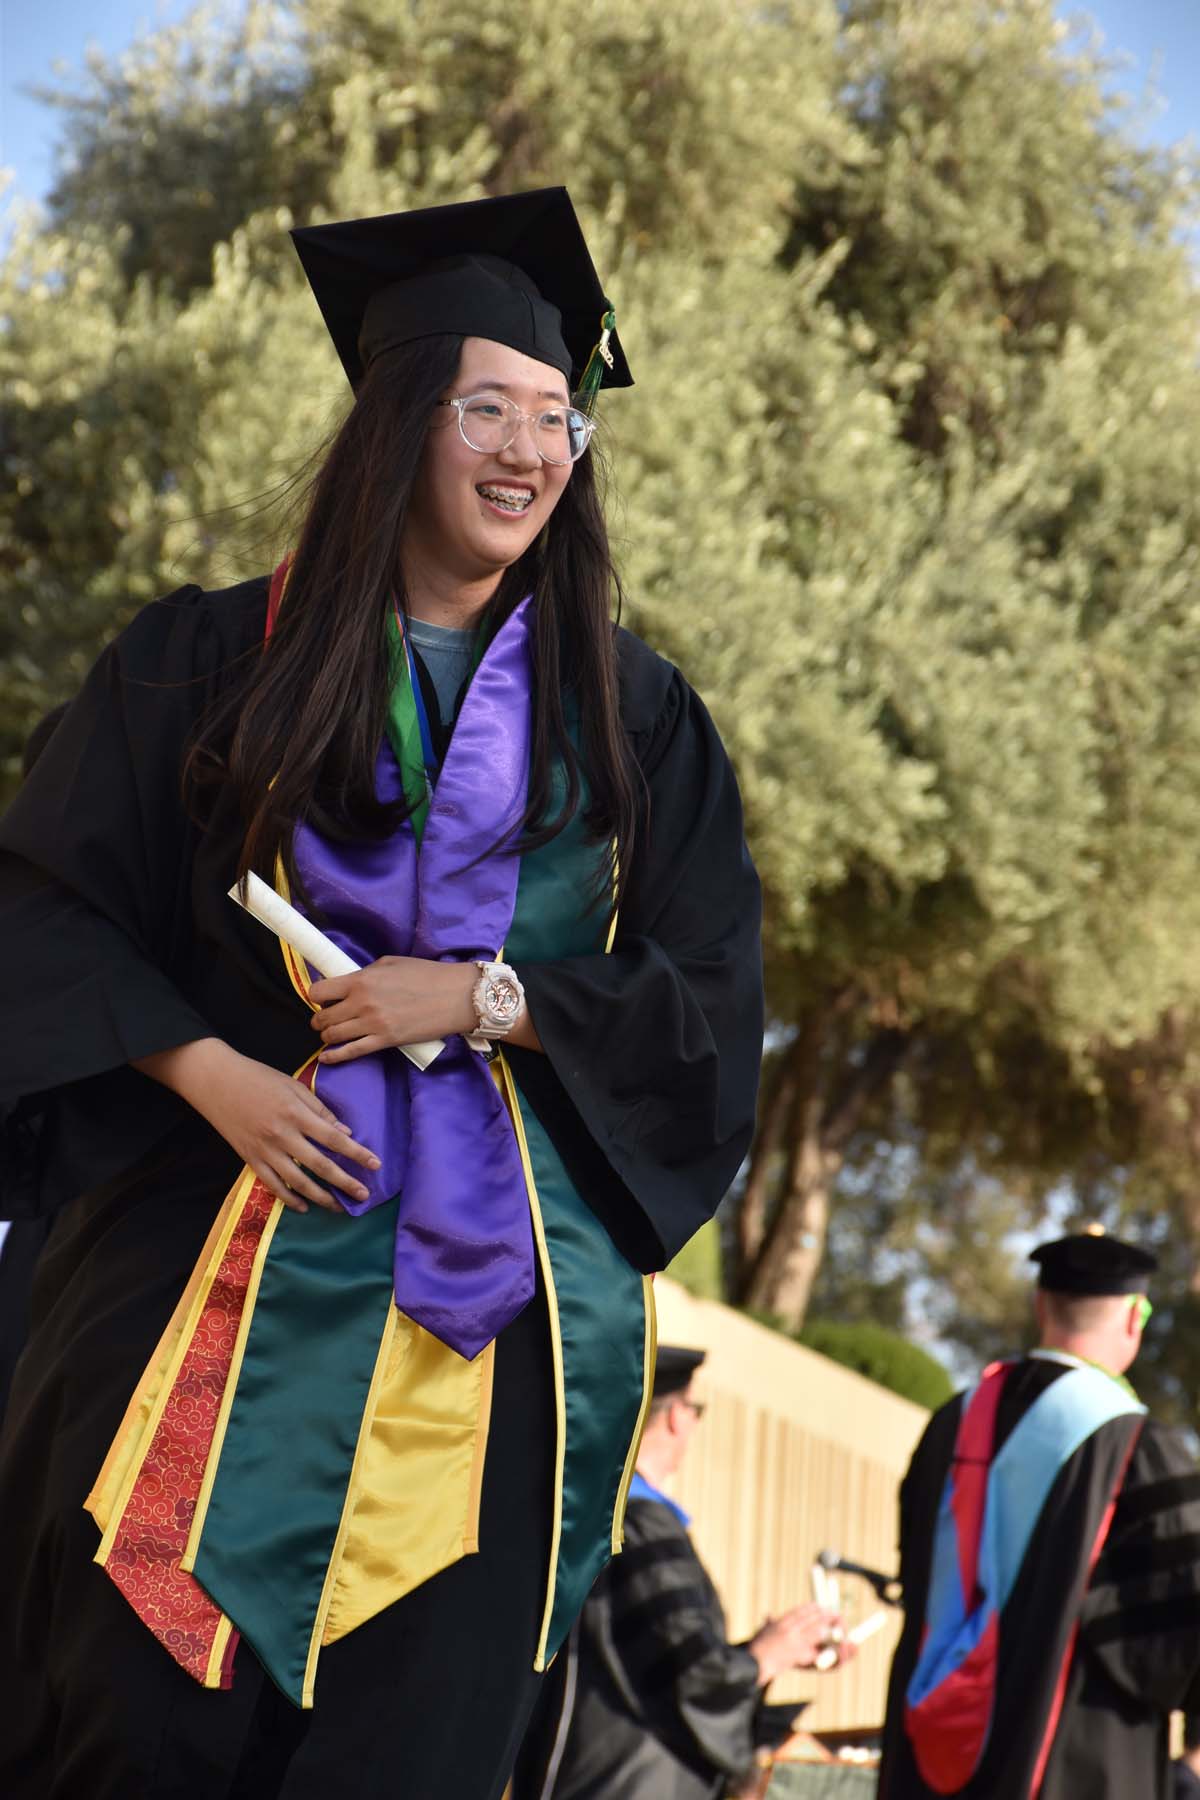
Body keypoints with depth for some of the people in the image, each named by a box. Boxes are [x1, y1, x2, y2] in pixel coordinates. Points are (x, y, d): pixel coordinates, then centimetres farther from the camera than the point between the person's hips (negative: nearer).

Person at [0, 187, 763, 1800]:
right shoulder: (219, 666, 6)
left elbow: (708, 1005, 6)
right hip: (221, 1266, -1)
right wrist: (207, 1071, -11)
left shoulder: (632, 721, 9)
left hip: (497, 1295, 1)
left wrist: (484, 999, -8)